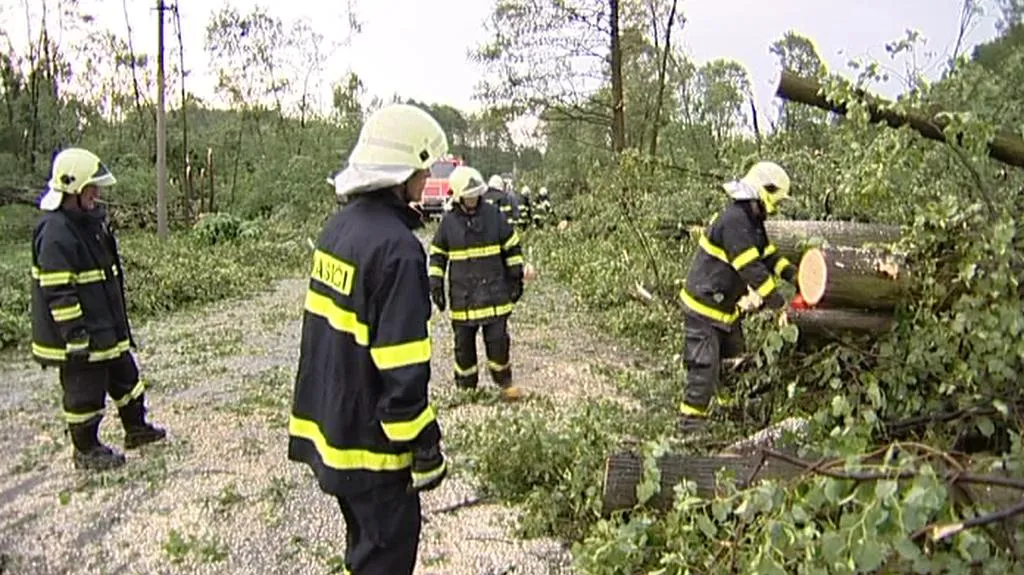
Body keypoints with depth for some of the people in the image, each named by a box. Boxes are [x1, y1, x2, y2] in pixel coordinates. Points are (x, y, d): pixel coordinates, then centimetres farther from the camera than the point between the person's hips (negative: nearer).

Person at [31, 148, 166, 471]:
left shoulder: (91, 221, 10)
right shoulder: (55, 233, -21)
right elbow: (58, 293, -24)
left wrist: (119, 322, 23)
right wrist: (75, 335, -23)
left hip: (107, 328, 10)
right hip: (81, 338, -10)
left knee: (125, 376, 20)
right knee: (85, 391, 5)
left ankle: (136, 428, 37)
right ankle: (85, 451, 21)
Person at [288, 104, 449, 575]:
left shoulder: (339, 226, 5)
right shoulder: (397, 246, -24)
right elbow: (402, 368, -25)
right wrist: (424, 447, -15)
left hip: (329, 422, 9)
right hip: (369, 438, -9)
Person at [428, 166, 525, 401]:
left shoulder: (494, 215, -2)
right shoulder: (449, 222, 0)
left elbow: (512, 248, 5)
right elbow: (437, 256, 8)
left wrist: (516, 279, 4)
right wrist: (436, 285, 3)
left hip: (494, 293, -1)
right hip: (462, 297, 1)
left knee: (498, 340, 1)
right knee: (464, 343, 9)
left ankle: (504, 382, 19)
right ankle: (466, 387, 24)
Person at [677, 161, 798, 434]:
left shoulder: (753, 222, 8)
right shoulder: (734, 221, -26)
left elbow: (769, 254, 13)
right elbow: (752, 269, -28)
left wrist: (793, 274, -4)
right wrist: (779, 304, -22)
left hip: (726, 306, 11)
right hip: (704, 306, -11)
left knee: (734, 357, 21)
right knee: (705, 365, -9)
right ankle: (690, 421, -1)